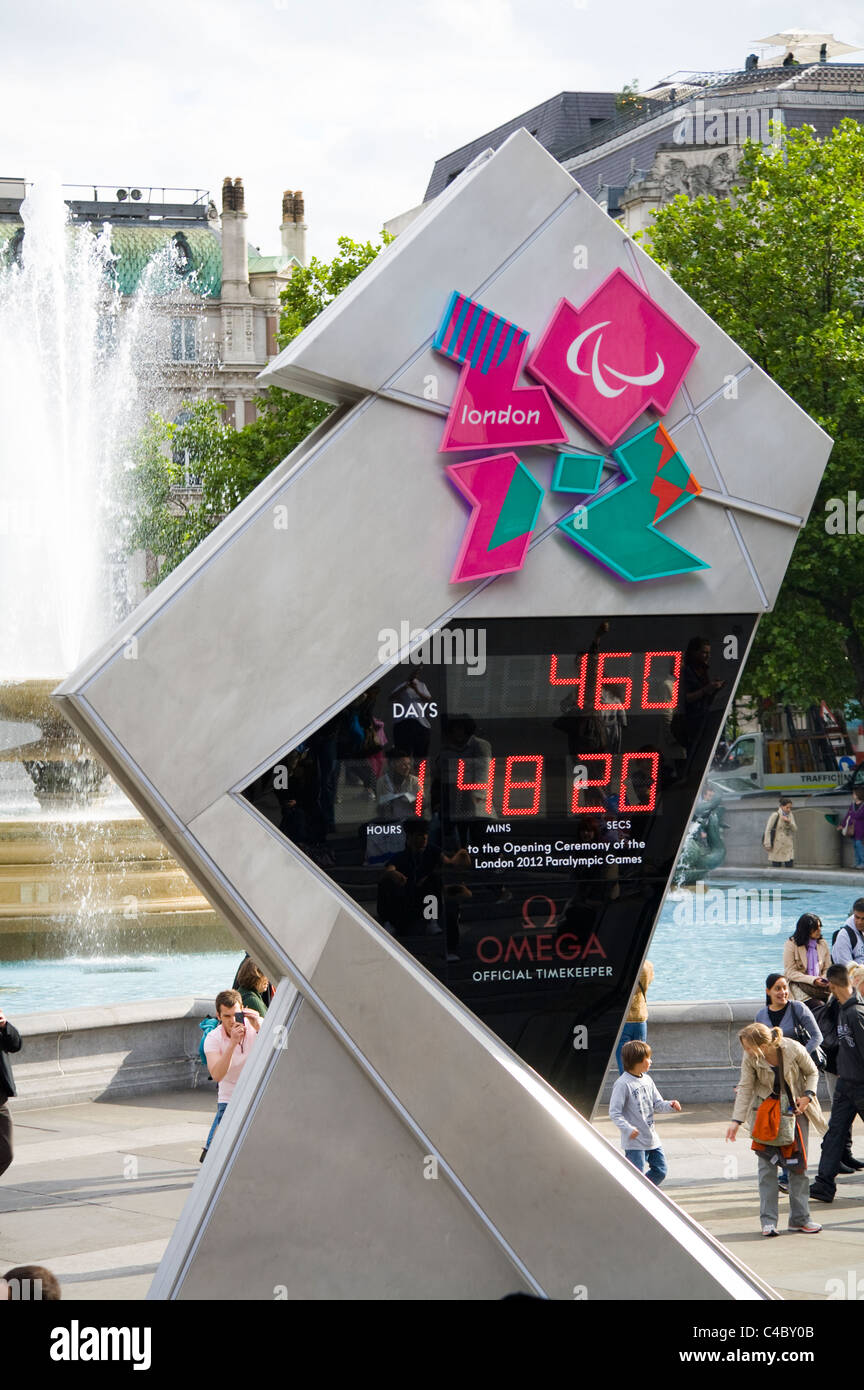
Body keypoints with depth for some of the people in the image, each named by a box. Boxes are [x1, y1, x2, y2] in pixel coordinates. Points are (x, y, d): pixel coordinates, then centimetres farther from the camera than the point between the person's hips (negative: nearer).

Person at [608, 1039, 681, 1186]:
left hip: (652, 1138, 8)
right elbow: (614, 1112, -18)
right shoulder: (622, 1084, -16)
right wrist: (628, 1129, -29)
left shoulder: (647, 1080, 9)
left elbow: (657, 1103, 15)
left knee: (660, 1171, 13)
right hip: (634, 1141, -8)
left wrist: (670, 1105, -6)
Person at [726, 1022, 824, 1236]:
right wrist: (736, 1121, -17)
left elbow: (812, 1072, -2)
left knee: (798, 1163, 2)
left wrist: (807, 1096, -16)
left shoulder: (793, 1049, -20)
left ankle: (799, 1218, 11)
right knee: (767, 1164, -6)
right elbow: (745, 1088, -11)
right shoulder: (750, 1058, -16)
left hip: (796, 1108, 0)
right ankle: (768, 1221, -3)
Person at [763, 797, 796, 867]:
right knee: (777, 868, -1)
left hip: (788, 847, 5)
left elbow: (795, 830, 2)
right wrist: (767, 845, -15)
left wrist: (788, 822, -16)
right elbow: (768, 830, -11)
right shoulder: (775, 815, -9)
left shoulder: (790, 815, 8)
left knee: (789, 866, -2)